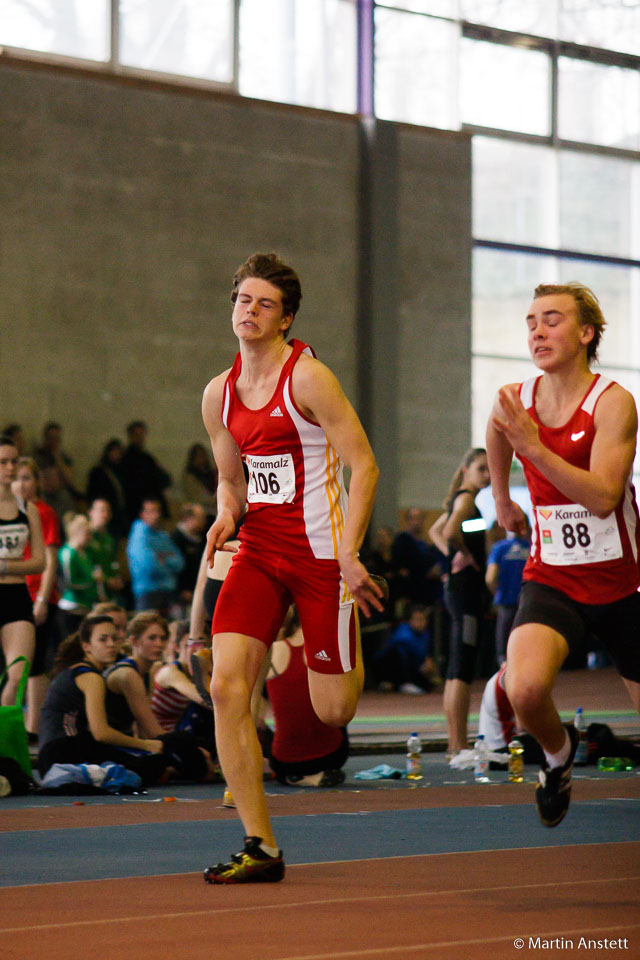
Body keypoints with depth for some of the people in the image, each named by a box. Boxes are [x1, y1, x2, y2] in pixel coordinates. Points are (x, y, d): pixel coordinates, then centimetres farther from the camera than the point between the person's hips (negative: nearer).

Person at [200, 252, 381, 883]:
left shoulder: (307, 377, -11)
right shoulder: (219, 394, 9)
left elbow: (363, 465, -12)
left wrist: (349, 554, -20)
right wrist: (226, 516, -1)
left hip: (319, 550, -5)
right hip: (258, 550, 5)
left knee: (333, 712, -3)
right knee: (226, 686, -13)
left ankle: (352, 658, 37)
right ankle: (261, 848, -8)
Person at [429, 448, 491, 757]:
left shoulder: (461, 499, 17)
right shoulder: (466, 498, -12)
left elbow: (435, 531, 32)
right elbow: (450, 532, -30)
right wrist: (467, 556, -14)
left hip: (458, 588, 10)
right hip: (466, 587, -10)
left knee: (456, 670, 11)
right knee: (462, 671, -12)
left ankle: (455, 742, 15)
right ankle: (459, 745, -15)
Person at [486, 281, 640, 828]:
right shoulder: (515, 401, -2)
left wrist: (534, 446, -32)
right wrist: (503, 501, 33)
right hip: (551, 579, 2)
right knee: (525, 689, -25)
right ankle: (558, 753, 8)